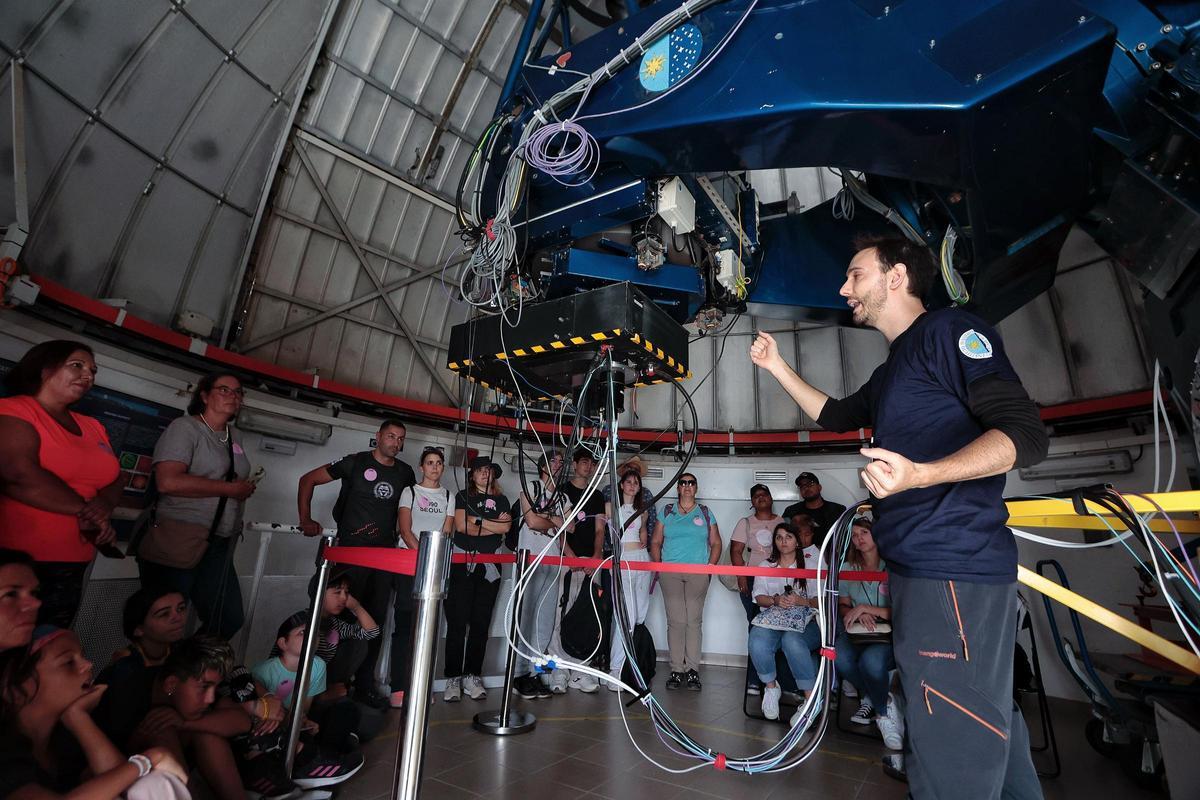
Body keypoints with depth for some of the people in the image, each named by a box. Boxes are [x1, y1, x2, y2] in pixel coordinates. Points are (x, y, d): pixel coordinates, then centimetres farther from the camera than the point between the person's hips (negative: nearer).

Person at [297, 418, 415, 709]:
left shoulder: (405, 472, 8)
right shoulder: (356, 462, -4)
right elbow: (308, 479, 1)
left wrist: (401, 535, 9)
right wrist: (306, 520, -6)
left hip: (385, 553, 4)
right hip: (351, 549, -4)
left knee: (376, 618, 8)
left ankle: (365, 684, 20)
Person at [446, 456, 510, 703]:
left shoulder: (500, 500, 14)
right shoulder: (463, 496, 7)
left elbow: (506, 527, -1)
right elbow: (460, 526, -7)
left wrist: (477, 520, -6)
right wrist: (494, 525, -4)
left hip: (489, 566, 2)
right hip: (463, 563, -2)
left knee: (481, 622, 4)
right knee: (457, 621, -2)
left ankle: (472, 677, 13)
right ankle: (453, 678, 6)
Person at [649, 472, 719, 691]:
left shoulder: (705, 513, 11)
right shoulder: (666, 511, 11)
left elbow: (716, 543, 11)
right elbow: (655, 542, 11)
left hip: (698, 573, 0)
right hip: (670, 572, 0)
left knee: (694, 620, 0)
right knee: (675, 620, -1)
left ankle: (693, 670, 10)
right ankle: (676, 669, 9)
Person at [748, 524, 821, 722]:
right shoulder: (765, 566, 19)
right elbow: (759, 597, 10)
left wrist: (801, 601, -15)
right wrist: (776, 600, -11)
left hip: (804, 620, -2)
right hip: (772, 618, 2)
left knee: (792, 641, -37)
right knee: (757, 644, -29)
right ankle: (771, 687, -2)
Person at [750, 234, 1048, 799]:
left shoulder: (949, 330, -8)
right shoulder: (893, 369, 21)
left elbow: (1027, 434, -17)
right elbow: (835, 416, 31)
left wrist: (921, 474, -32)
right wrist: (777, 367, 25)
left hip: (954, 569, -10)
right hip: (919, 567, 10)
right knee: (986, 722, 22)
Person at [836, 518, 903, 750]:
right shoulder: (848, 568, 9)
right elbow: (843, 605, 13)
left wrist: (866, 608, -15)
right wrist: (859, 615, -9)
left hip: (889, 635, -4)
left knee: (871, 660, -36)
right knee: (840, 657, -28)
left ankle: (875, 704, -3)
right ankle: (885, 701, -1)